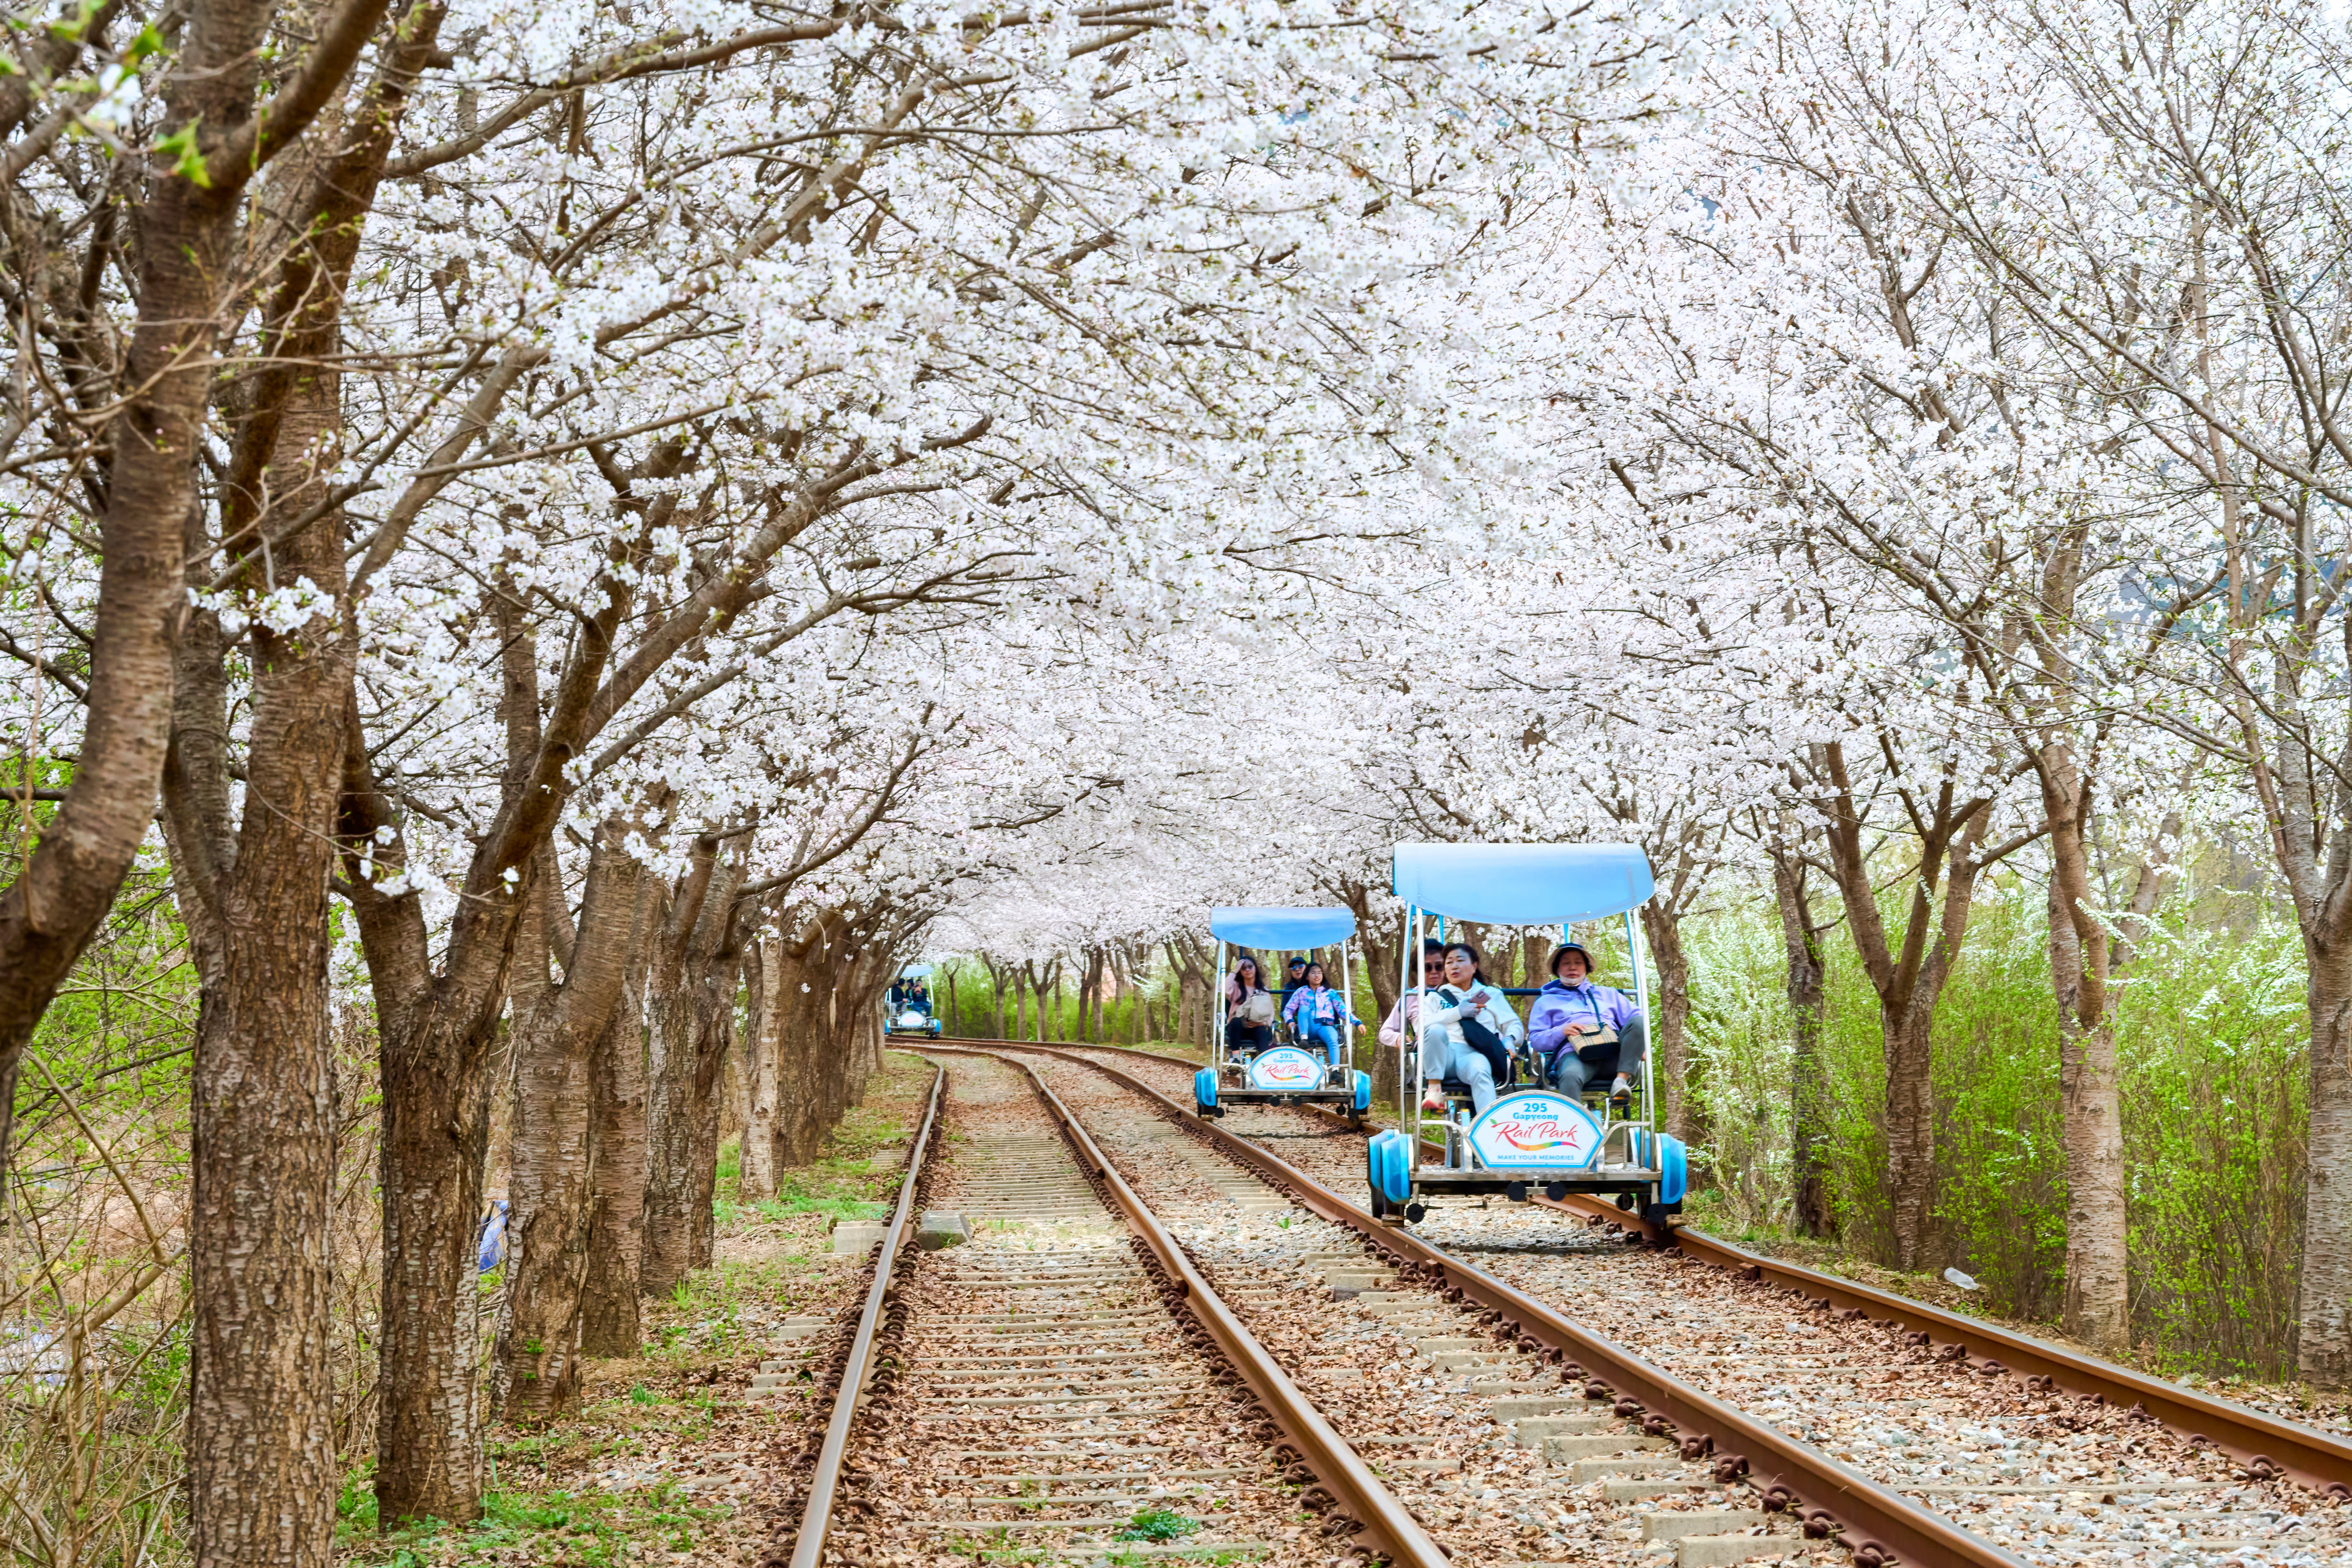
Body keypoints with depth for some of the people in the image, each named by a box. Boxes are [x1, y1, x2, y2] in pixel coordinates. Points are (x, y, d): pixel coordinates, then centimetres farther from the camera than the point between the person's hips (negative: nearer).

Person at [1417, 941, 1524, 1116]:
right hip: (1445, 1052, 1)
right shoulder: (1437, 997, 26)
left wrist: (1509, 1039, -4)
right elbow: (1422, 1024, 8)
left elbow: (1515, 1025, 20)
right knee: (1436, 1030, -34)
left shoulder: (1493, 995, 27)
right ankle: (1434, 1089, -29)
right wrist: (1457, 1012, -1)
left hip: (1475, 1053, -1)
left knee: (1479, 1069, -39)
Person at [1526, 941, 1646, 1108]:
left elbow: (1635, 1015, 23)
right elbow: (1536, 1039, 17)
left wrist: (1639, 1045, 1)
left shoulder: (1608, 994, 35)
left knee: (1639, 1021, -26)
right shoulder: (1546, 1002, 29)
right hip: (1574, 1053, -2)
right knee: (1570, 1077, -39)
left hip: (1614, 1053, 3)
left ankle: (1622, 1080, -34)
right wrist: (1561, 1031, -4)